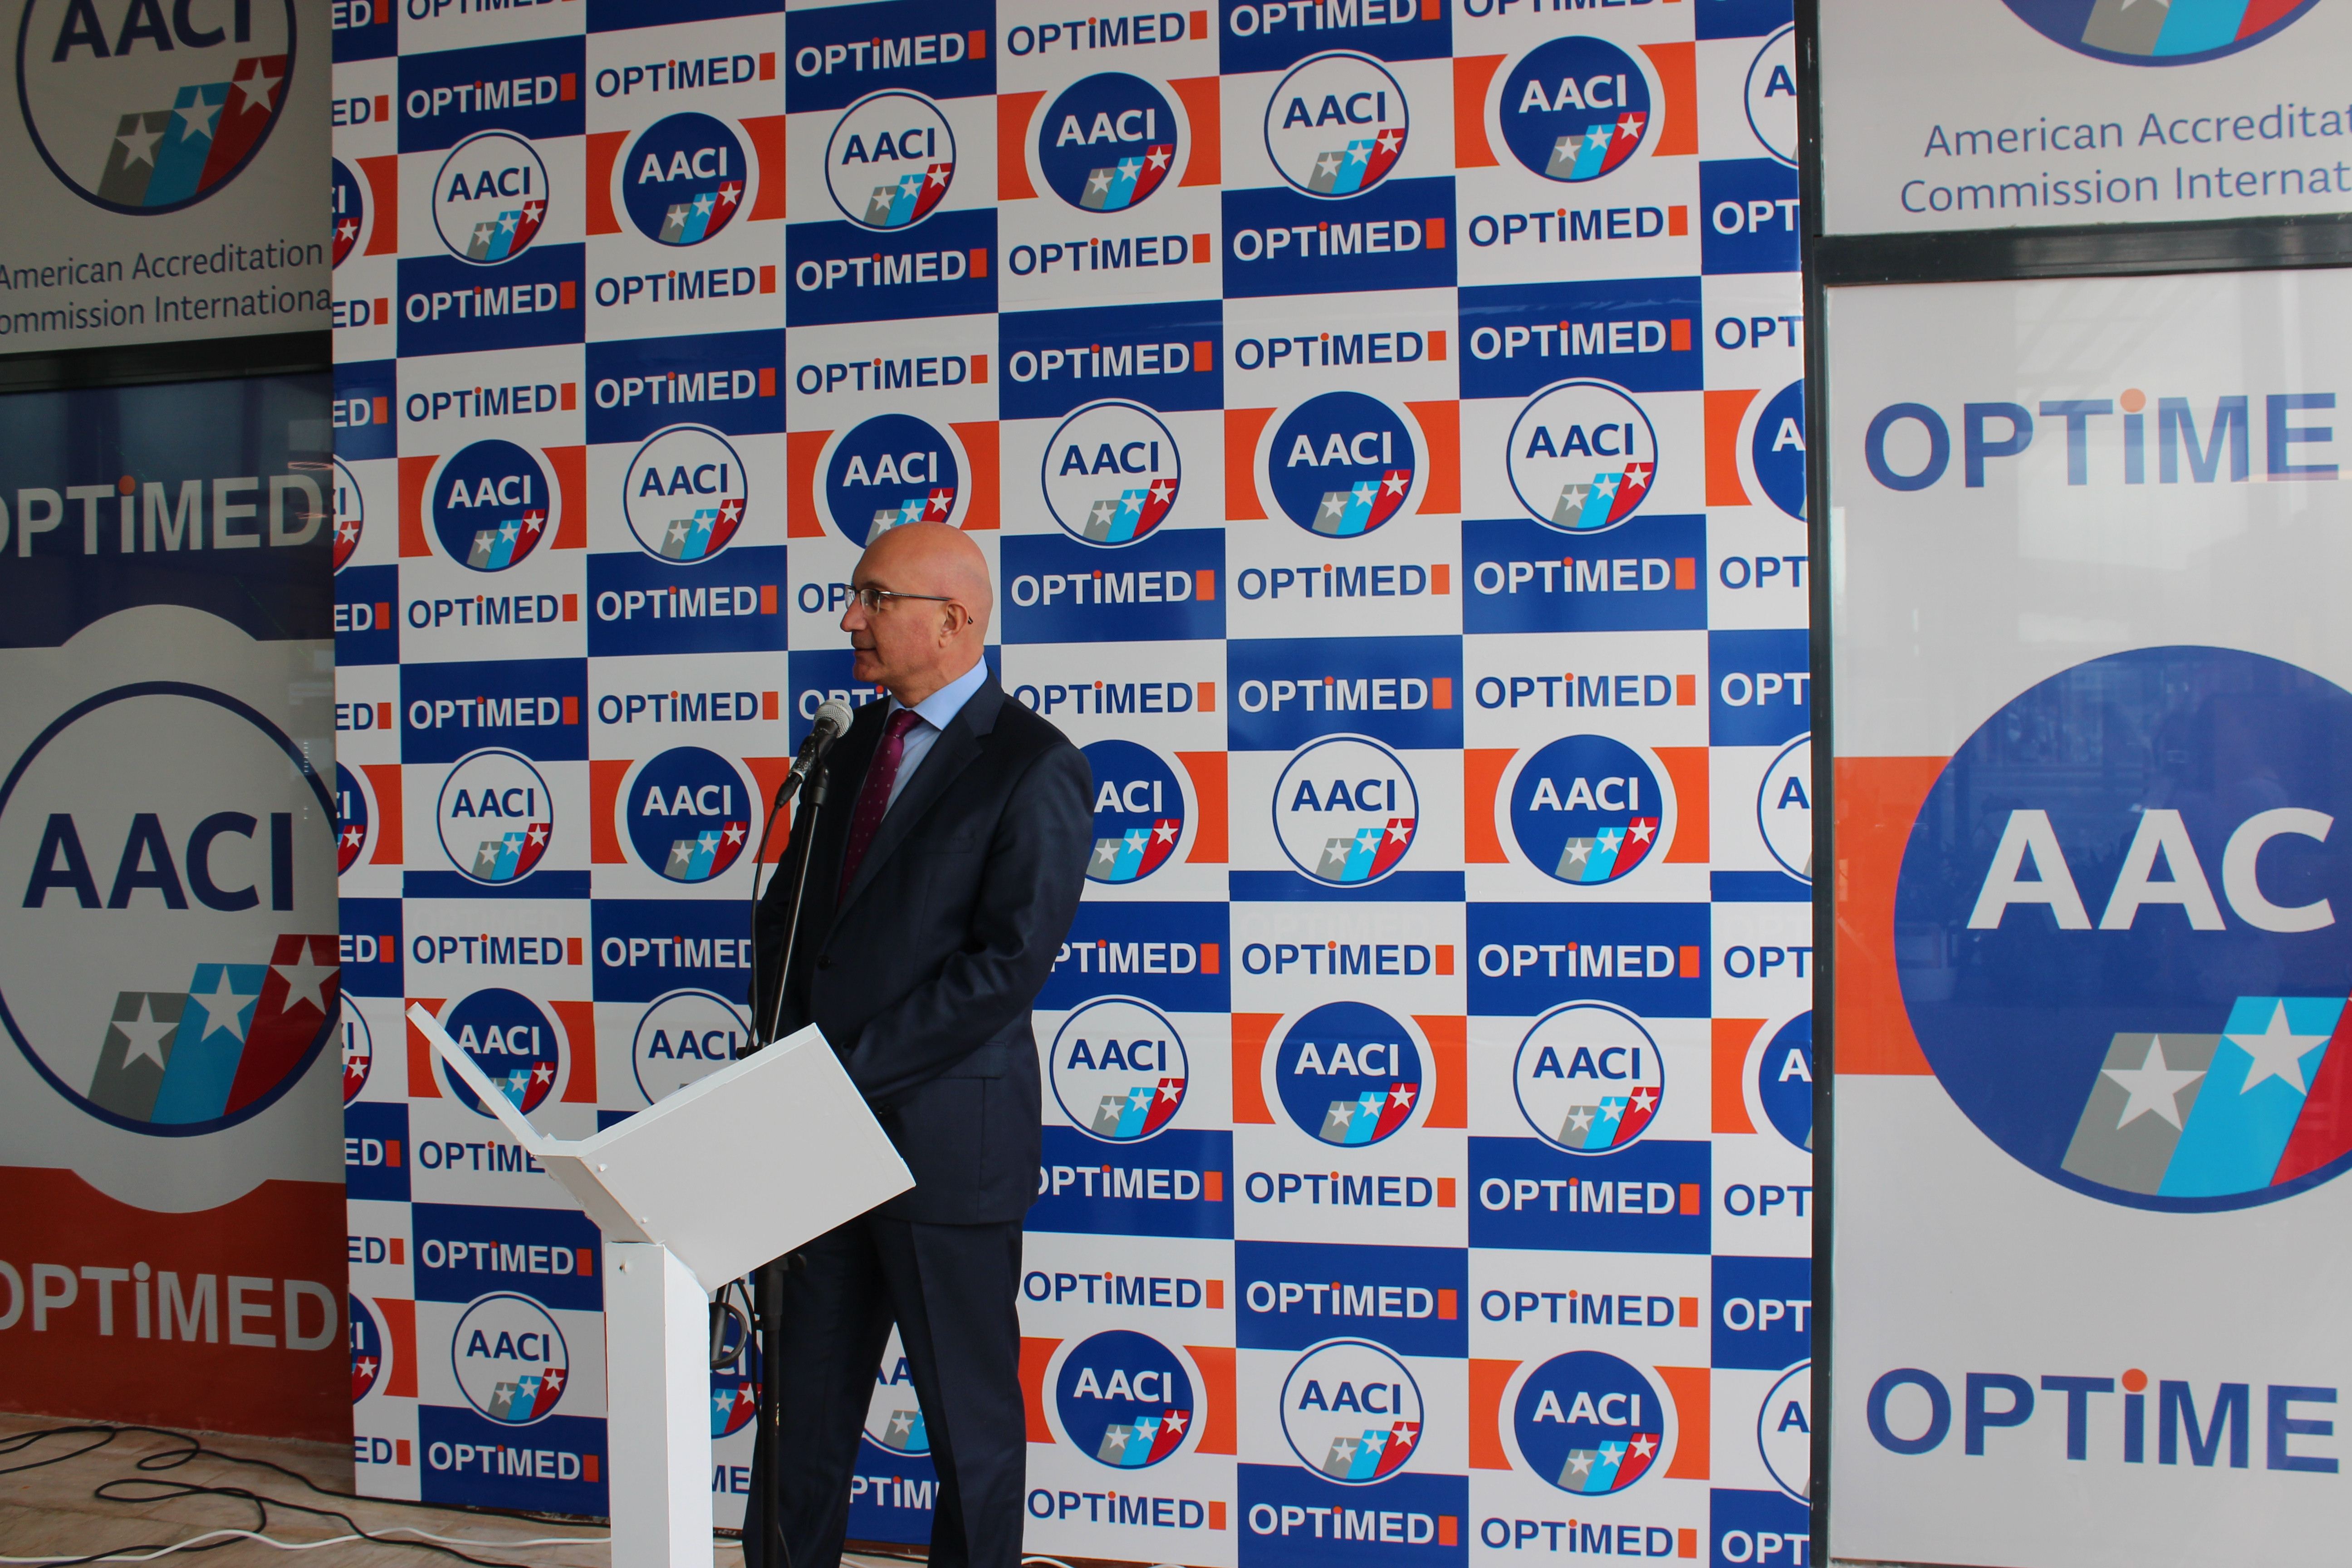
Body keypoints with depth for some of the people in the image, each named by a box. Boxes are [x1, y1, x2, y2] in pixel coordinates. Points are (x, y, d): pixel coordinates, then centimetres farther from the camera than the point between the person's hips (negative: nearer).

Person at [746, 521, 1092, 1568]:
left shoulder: (1033, 768, -10)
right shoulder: (855, 744, 13)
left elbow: (1007, 966, -17)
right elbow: (788, 909, 18)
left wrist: (853, 1072, -17)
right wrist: (787, 1059, 3)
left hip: (945, 1136, -6)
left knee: (969, 1414, 7)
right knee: (808, 1394, 14)